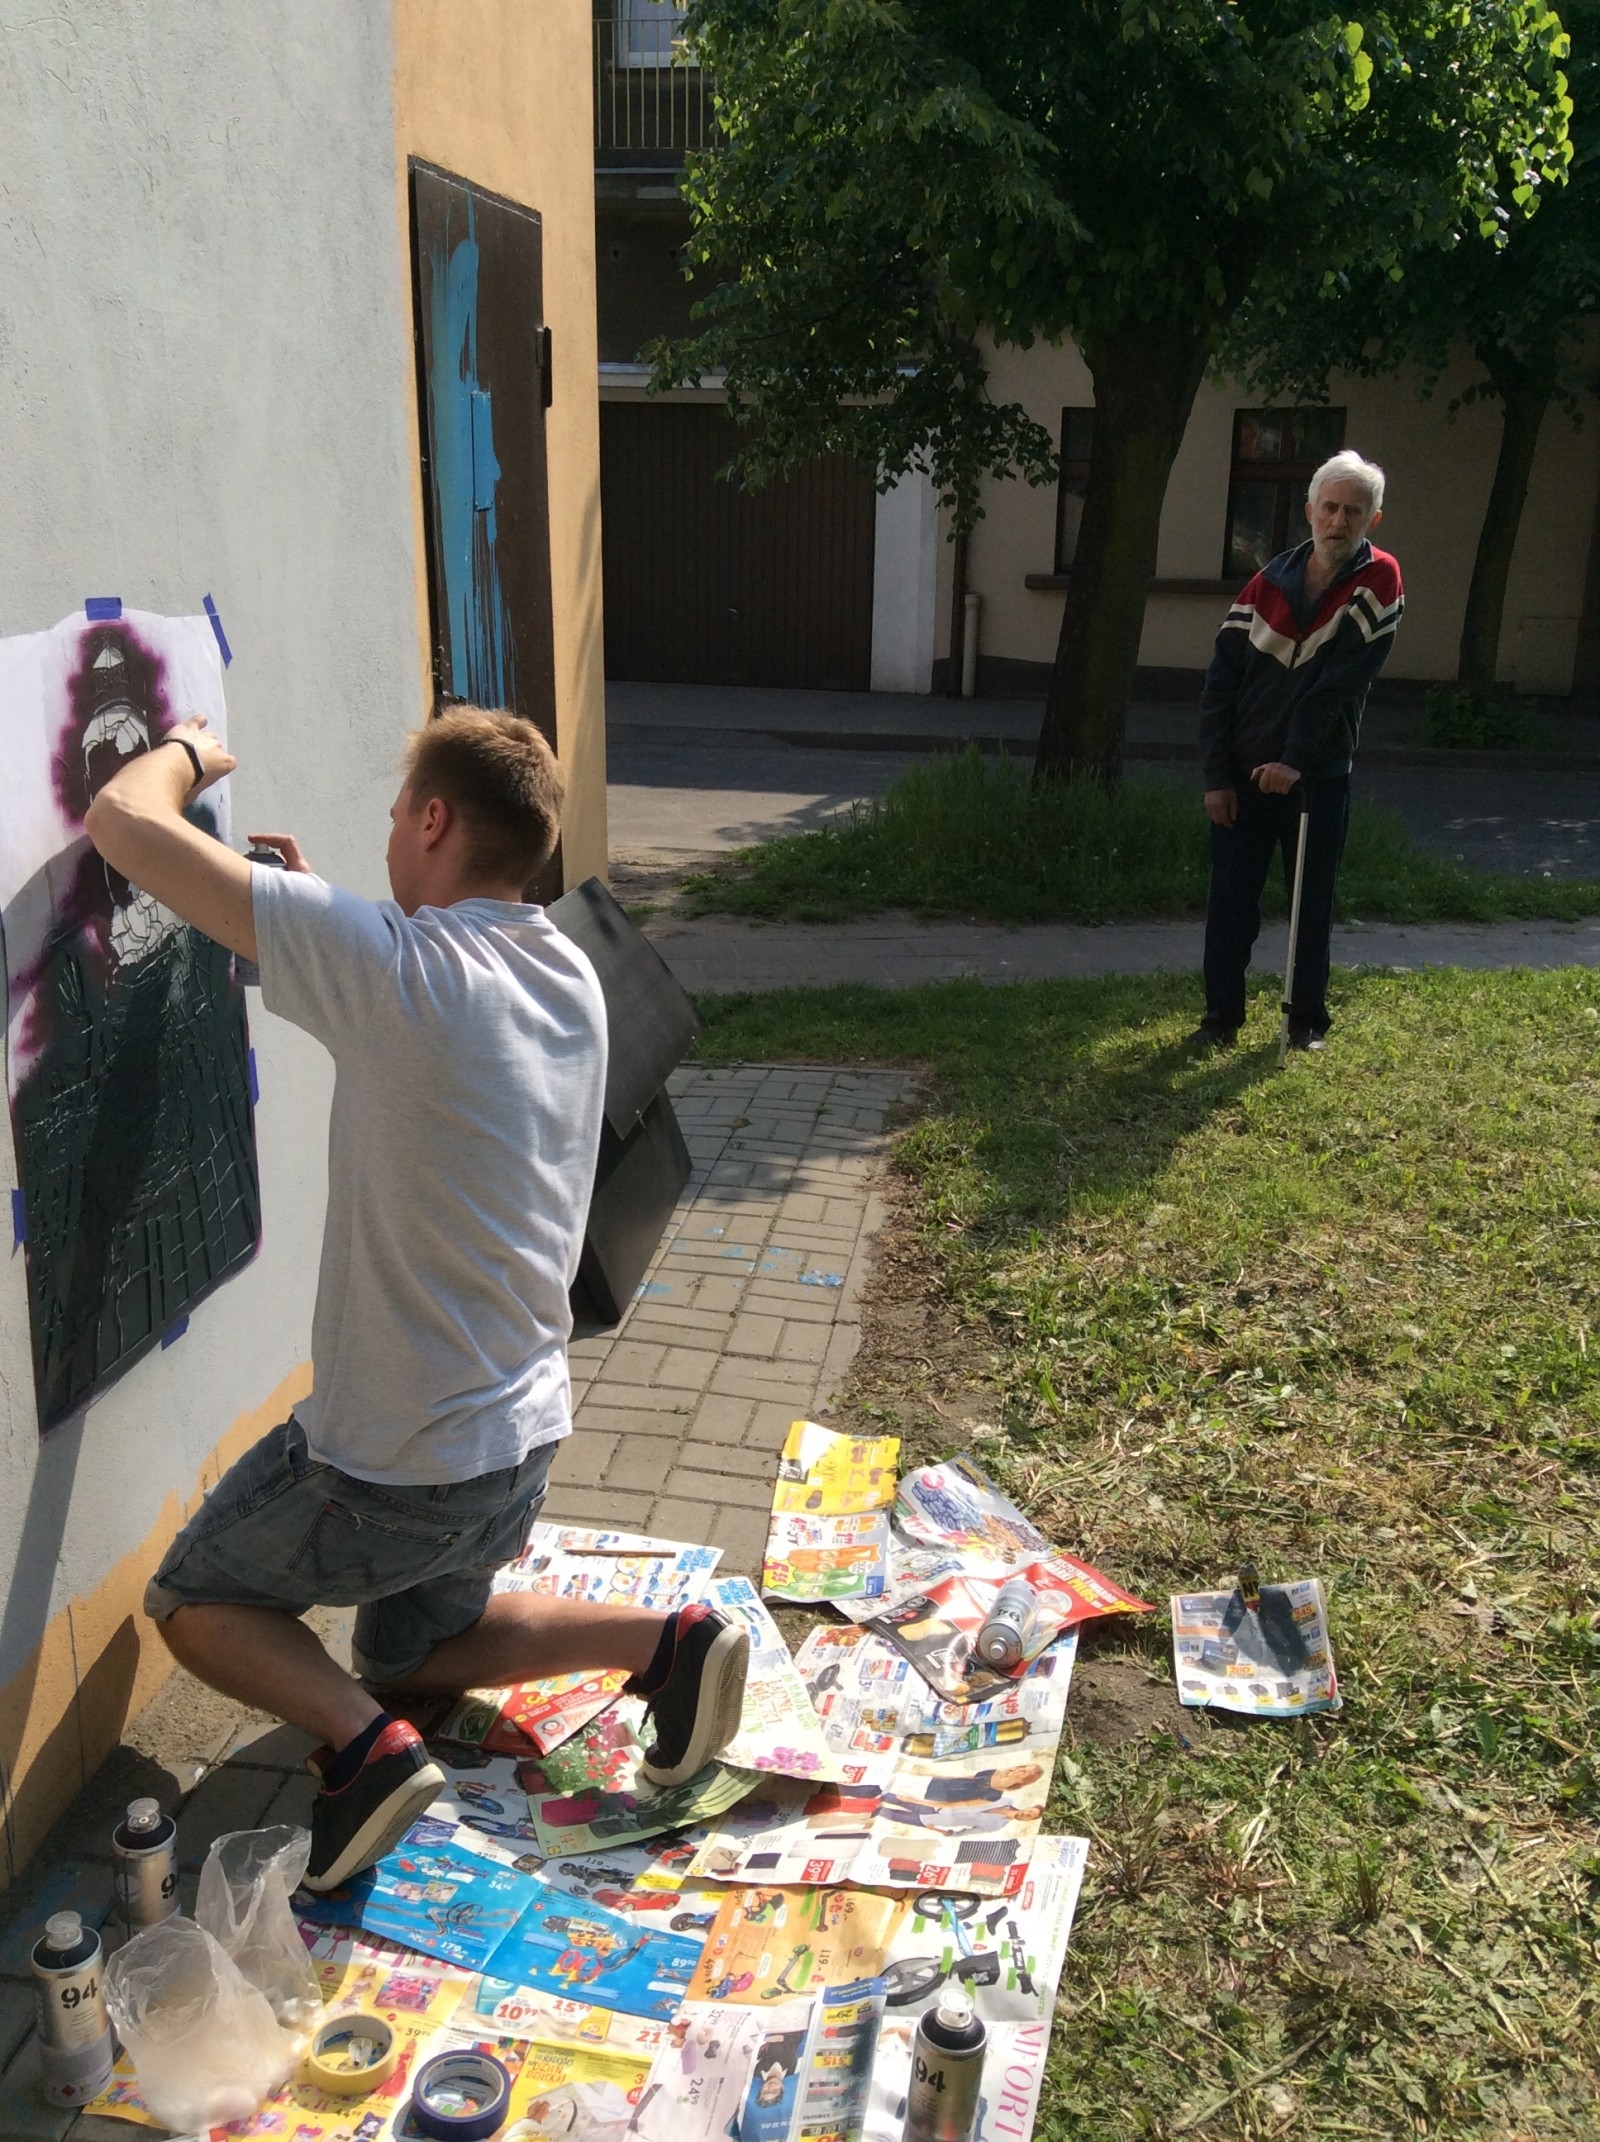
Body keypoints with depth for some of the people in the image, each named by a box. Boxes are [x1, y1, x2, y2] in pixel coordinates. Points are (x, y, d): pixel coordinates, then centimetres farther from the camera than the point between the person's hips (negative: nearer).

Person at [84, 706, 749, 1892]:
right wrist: (316, 904, 11)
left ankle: (365, 1744, -3)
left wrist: (185, 752, 0)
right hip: (523, 1440, 7)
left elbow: (127, 820, -21)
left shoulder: (392, 961, -25)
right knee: (409, 1648, 30)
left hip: (389, 1469, -7)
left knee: (192, 1601, 20)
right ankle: (665, 1640, 10)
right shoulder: (568, 974, -2)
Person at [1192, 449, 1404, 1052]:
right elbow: (1221, 685, 0)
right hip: (1243, 775, 2)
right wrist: (1216, 776, -5)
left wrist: (1297, 761, -20)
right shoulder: (1267, 584, 0)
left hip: (1319, 777, -2)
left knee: (1313, 903, 7)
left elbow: (1339, 684, -15)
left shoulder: (1378, 582, -6)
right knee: (1230, 900, 3)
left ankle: (1307, 1019, 19)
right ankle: (1221, 1016, 14)